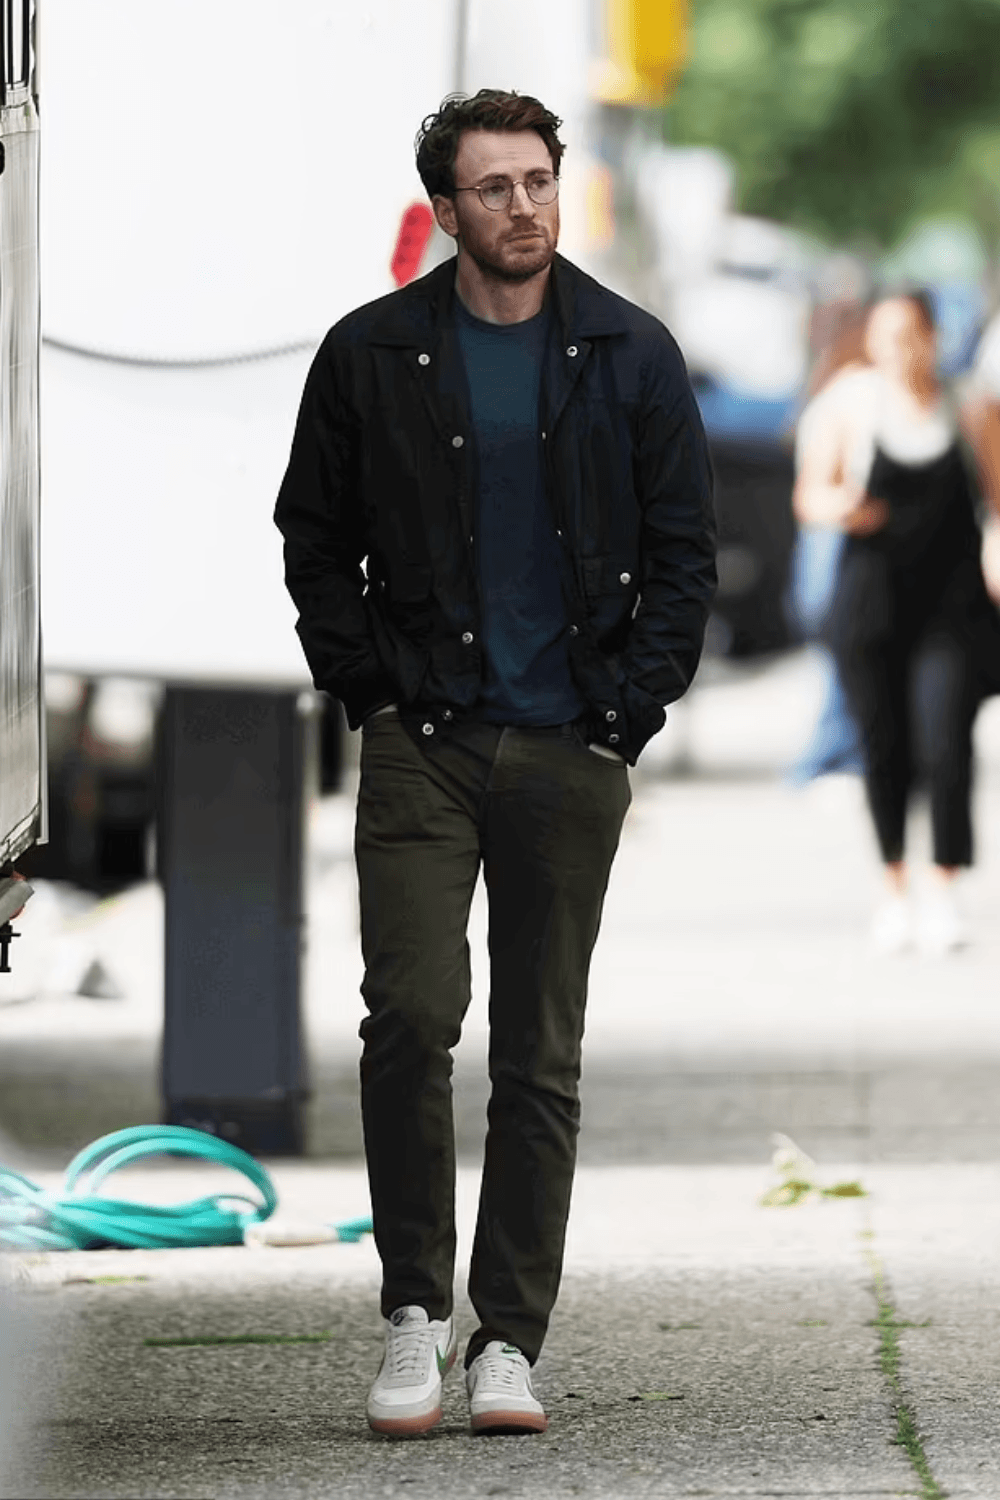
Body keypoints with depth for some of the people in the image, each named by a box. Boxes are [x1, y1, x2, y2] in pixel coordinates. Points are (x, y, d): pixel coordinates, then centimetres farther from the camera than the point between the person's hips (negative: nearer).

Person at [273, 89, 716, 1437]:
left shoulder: (630, 356, 4)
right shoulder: (373, 356, 2)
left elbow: (683, 550, 8)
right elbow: (314, 536, 10)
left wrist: (630, 711, -1)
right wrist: (366, 692, 0)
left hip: (570, 754, 1)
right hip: (422, 743, -1)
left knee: (541, 1055, 3)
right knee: (411, 1016, -13)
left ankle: (510, 1337, 10)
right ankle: (414, 1310, -1)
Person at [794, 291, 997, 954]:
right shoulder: (851, 403, 0)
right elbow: (810, 494, 4)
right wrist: (839, 507, -18)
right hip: (873, 596, 1)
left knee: (947, 745, -12)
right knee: (884, 748, 6)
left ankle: (945, 893, -2)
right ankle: (895, 890, 23)